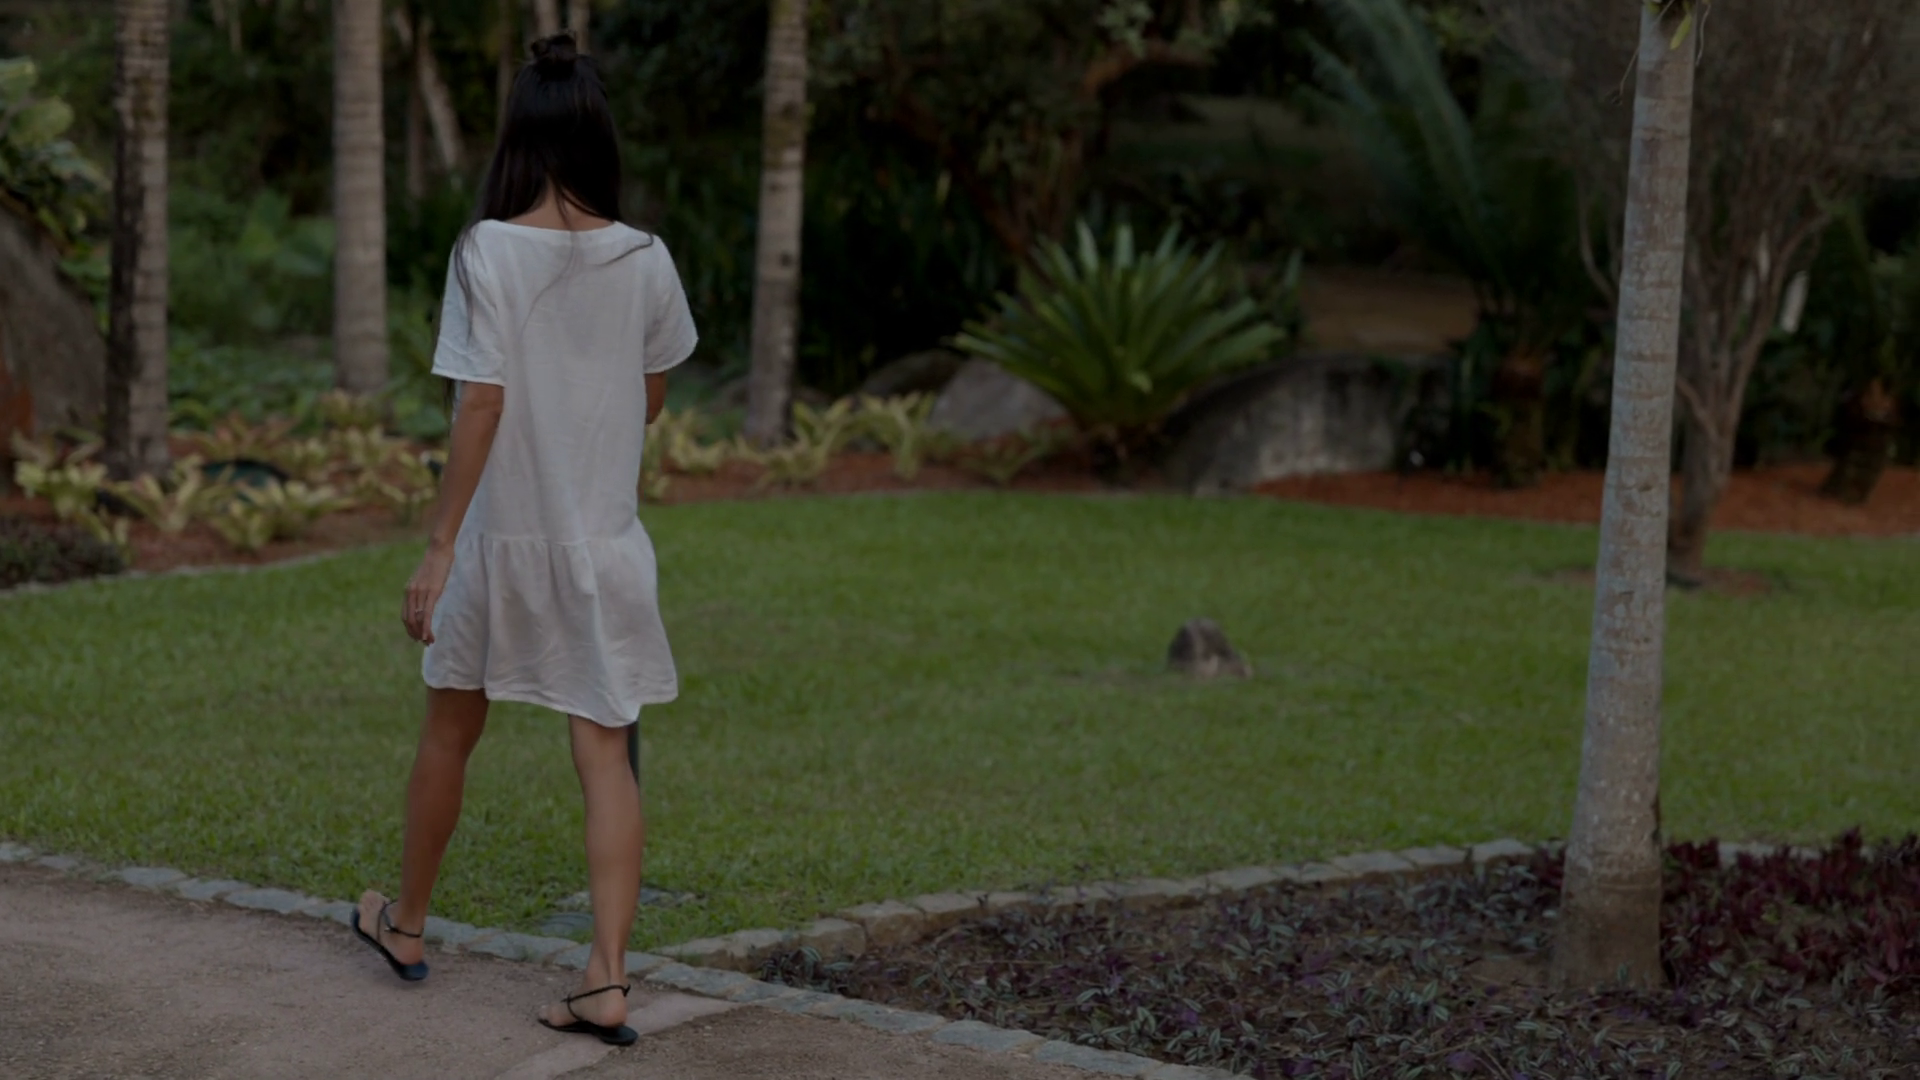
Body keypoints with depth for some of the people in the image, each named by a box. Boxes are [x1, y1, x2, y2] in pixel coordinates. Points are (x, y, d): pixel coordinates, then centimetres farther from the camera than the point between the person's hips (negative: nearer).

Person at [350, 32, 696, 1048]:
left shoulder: (490, 251, -12)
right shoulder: (645, 260, -2)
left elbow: (480, 405, -15)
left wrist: (440, 545, -11)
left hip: (501, 534, -2)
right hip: (606, 539, 2)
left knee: (450, 730, 17)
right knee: (606, 756, 1)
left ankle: (406, 923, 35)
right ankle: (607, 977, -7)